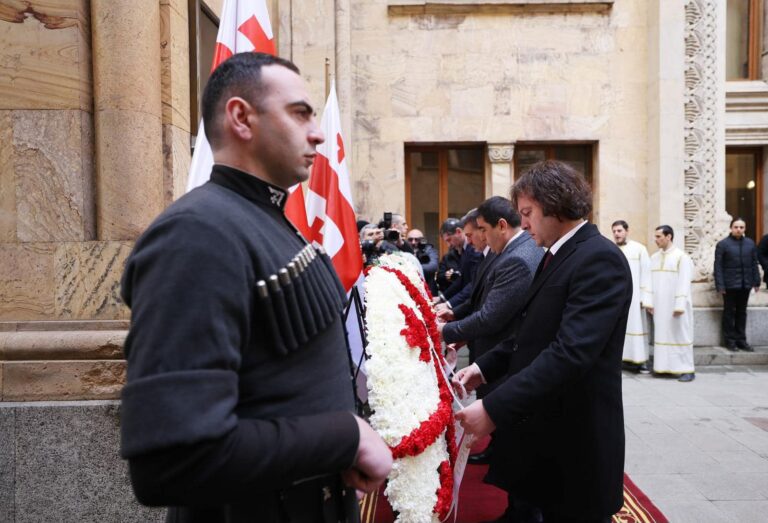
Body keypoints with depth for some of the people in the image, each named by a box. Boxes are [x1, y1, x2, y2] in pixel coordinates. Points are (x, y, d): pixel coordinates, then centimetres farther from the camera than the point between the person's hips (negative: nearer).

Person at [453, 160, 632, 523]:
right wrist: (484, 368, 3)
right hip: (539, 433, 9)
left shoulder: (599, 259, -20)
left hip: (574, 441, -8)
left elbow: (571, 352, -30)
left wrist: (495, 409, -31)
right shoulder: (556, 256, 12)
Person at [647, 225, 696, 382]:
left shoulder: (681, 257, -8)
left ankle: (686, 369, 4)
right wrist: (649, 301, 6)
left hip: (675, 305, -5)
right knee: (662, 334, 7)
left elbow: (684, 283, -13)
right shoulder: (654, 257, 10)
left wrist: (680, 305, -18)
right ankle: (665, 366, 14)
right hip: (659, 305, 6)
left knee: (679, 334, -1)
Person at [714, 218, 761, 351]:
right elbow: (718, 266, -8)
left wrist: (757, 281, 7)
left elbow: (754, 264, 12)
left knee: (741, 312, 12)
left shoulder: (750, 243, 8)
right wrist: (720, 285, -13)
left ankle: (741, 340, 20)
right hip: (730, 285, -4)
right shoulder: (723, 244, -6)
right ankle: (730, 340, 12)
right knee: (729, 312, 5)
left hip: (745, 284, 4)